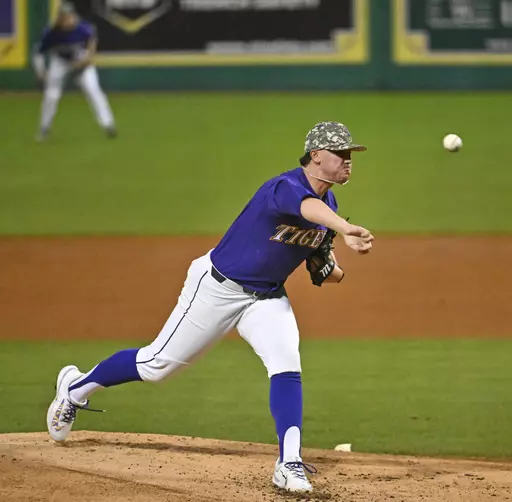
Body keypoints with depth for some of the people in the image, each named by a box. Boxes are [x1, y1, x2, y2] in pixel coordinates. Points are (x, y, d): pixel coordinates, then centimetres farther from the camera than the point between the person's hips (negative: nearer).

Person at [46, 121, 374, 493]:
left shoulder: (329, 204, 0)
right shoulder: (287, 187, -27)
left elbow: (324, 274, 13)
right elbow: (308, 207, -54)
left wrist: (329, 271, -12)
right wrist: (345, 229, -74)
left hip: (267, 298, 7)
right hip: (218, 288, -6)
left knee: (287, 365, -18)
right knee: (158, 364, 5)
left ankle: (289, 464, -21)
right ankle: (76, 388, 29)